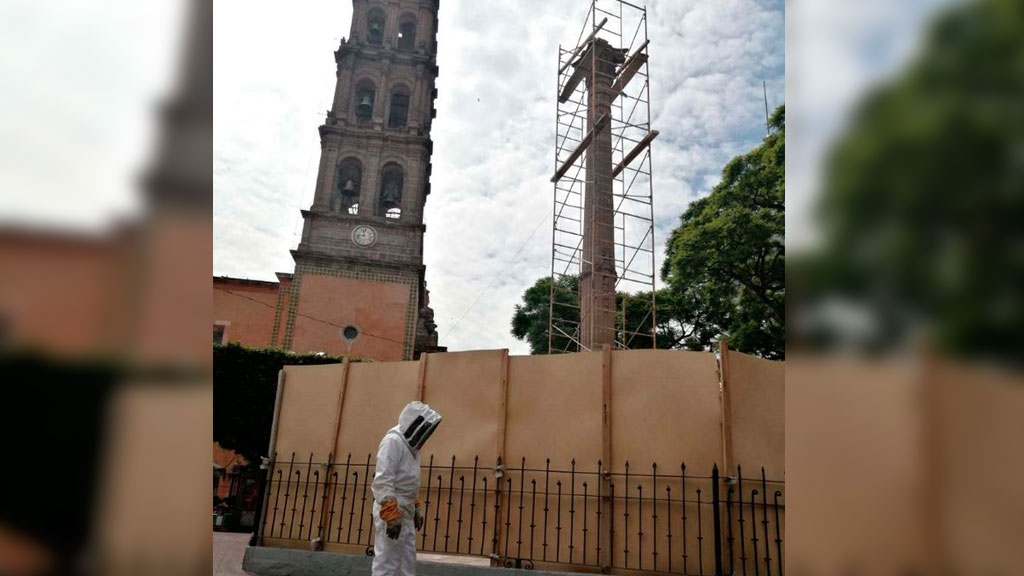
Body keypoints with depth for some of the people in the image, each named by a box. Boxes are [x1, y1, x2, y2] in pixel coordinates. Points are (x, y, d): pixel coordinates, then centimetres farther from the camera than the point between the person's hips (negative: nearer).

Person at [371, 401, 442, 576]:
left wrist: (415, 510, 23)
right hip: (390, 513, -10)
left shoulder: (410, 444, 15)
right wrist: (391, 516, -26)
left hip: (405, 513, 10)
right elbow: (382, 482, -23)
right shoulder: (393, 441, -16)